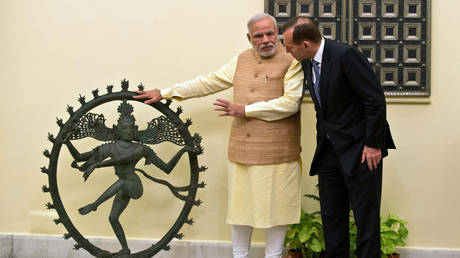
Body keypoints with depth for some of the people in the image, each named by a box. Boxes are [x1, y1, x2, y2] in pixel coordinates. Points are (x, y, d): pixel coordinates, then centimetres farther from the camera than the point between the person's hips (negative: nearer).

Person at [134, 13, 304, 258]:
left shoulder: (291, 61, -5)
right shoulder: (242, 60, 13)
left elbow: (290, 102, -15)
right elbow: (209, 82, 17)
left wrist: (246, 110, -13)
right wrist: (165, 93, 16)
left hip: (277, 153, -4)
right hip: (242, 150, 4)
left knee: (275, 205, 3)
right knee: (240, 203, 7)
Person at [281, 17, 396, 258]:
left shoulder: (345, 55, -19)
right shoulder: (307, 62, 6)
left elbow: (376, 99, -19)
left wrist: (373, 145, -17)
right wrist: (323, 139, 14)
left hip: (359, 150, -8)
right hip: (329, 149, 8)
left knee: (366, 218, 1)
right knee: (331, 217, 13)